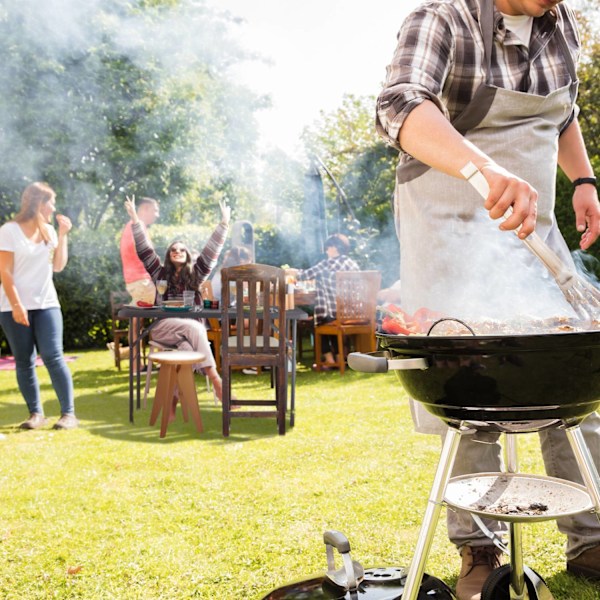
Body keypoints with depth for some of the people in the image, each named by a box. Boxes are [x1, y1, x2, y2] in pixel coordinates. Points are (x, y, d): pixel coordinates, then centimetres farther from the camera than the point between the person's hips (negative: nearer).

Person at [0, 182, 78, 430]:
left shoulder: (49, 231, 10)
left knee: (53, 356, -8)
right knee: (24, 361, 1)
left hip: (46, 304, 3)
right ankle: (36, 413, 9)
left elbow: (58, 266, 8)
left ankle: (69, 413, -6)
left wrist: (63, 235, 1)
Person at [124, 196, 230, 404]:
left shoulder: (195, 273, 16)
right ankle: (215, 379, -39)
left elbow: (211, 251, 11)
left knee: (186, 345, -34)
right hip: (164, 327, -1)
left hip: (191, 326, 1)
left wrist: (224, 223, 6)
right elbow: (144, 250, 9)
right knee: (192, 329, -32)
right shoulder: (161, 273, 14)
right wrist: (134, 219, 4)